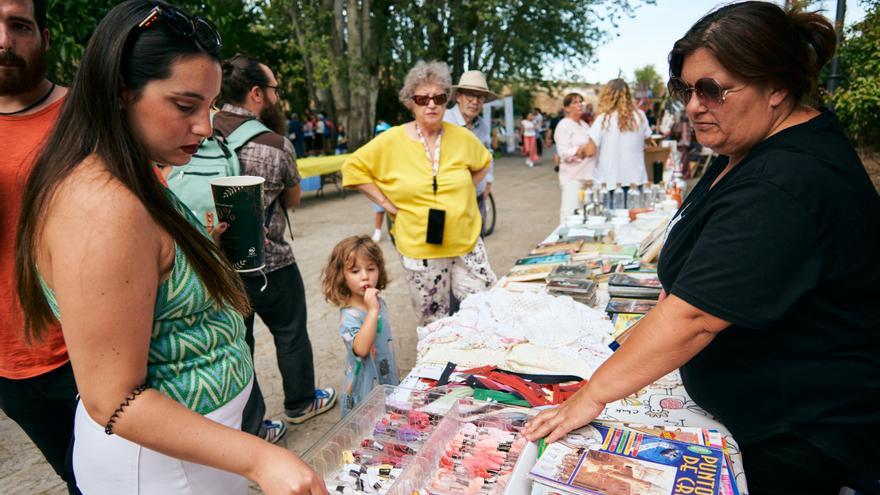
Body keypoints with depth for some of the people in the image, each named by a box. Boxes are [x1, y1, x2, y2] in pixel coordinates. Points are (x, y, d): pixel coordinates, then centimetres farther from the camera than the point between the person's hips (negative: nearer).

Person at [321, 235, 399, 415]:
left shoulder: (379, 302, 0)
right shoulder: (350, 315, -24)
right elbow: (361, 349, -40)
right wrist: (372, 311, -41)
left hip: (387, 381, 7)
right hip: (365, 390, -7)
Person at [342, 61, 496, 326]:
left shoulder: (462, 137, -1)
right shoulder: (391, 141, -8)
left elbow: (483, 163, 18)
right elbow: (353, 168, -2)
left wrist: (463, 192, 6)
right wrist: (387, 203, -6)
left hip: (467, 243, 2)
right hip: (419, 249, -2)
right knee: (434, 324, 12)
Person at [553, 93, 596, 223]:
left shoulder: (584, 125, 18)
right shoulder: (564, 125, -8)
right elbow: (564, 152, -18)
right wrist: (582, 150, -29)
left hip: (587, 174, 8)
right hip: (573, 177, -8)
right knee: (570, 212, -11)